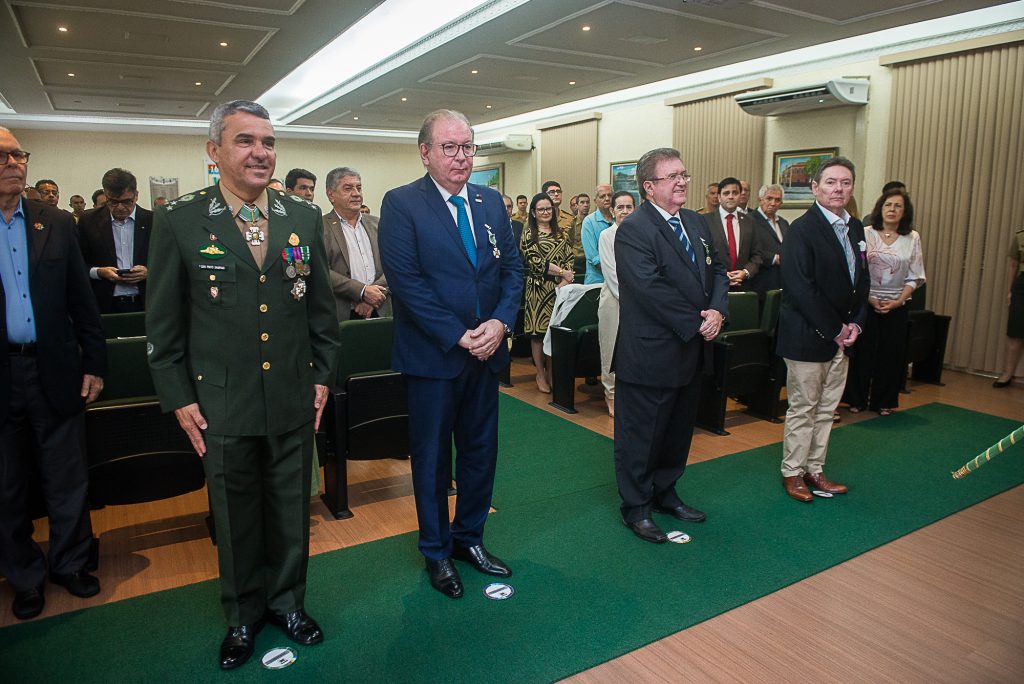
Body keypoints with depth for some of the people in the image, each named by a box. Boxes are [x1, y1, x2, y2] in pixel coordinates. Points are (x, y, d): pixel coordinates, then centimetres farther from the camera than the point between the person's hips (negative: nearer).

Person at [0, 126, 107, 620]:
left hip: (54, 371, 1)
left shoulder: (57, 224, 3)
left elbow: (82, 300, 4)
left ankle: (70, 564, 30)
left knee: (68, 481, 12)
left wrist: (93, 362, 1)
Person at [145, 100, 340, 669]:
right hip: (221, 406, -2)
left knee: (292, 512, 16)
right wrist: (179, 397, -3)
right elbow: (163, 321, -1)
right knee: (235, 517, 15)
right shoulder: (179, 222, -5)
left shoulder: (305, 217, 2)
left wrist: (323, 375, 5)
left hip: (294, 402, 2)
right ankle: (244, 615, 38)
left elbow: (322, 306, 7)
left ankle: (287, 601, 39)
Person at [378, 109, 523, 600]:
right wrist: (458, 336, -18)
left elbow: (513, 267, 6)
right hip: (433, 355, -5)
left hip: (486, 351, 5)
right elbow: (406, 280, -16)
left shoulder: (491, 202, 8)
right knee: (432, 456, 10)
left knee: (481, 450, 15)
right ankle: (436, 551, 30)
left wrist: (500, 322, -11)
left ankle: (469, 537, 36)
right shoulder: (401, 204, -8)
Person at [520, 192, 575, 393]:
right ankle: (541, 374, 12)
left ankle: (552, 371, 15)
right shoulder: (528, 234, 2)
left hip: (560, 288, 3)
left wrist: (565, 281, -11)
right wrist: (561, 272, -12)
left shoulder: (562, 233, 13)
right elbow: (534, 261, -9)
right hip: (538, 288, -3)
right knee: (538, 332, 1)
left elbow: (570, 258, 6)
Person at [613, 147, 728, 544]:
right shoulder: (633, 229, -15)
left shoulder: (695, 223, 12)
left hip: (691, 350, 9)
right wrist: (697, 322, -18)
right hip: (650, 354, -8)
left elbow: (717, 271, 11)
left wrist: (717, 310, -8)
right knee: (641, 436, 6)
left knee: (678, 432, 20)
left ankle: (665, 493, 38)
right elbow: (652, 289, -23)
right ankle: (637, 507, 23)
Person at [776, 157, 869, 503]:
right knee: (802, 409, 4)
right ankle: (792, 472, 19)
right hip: (808, 336, -7)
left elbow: (861, 279, 15)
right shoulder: (801, 230, -14)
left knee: (826, 409, 15)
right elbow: (800, 288, -20)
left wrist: (855, 323, 1)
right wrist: (833, 329, -16)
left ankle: (814, 469, 28)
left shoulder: (855, 228, 11)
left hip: (842, 335, 8)